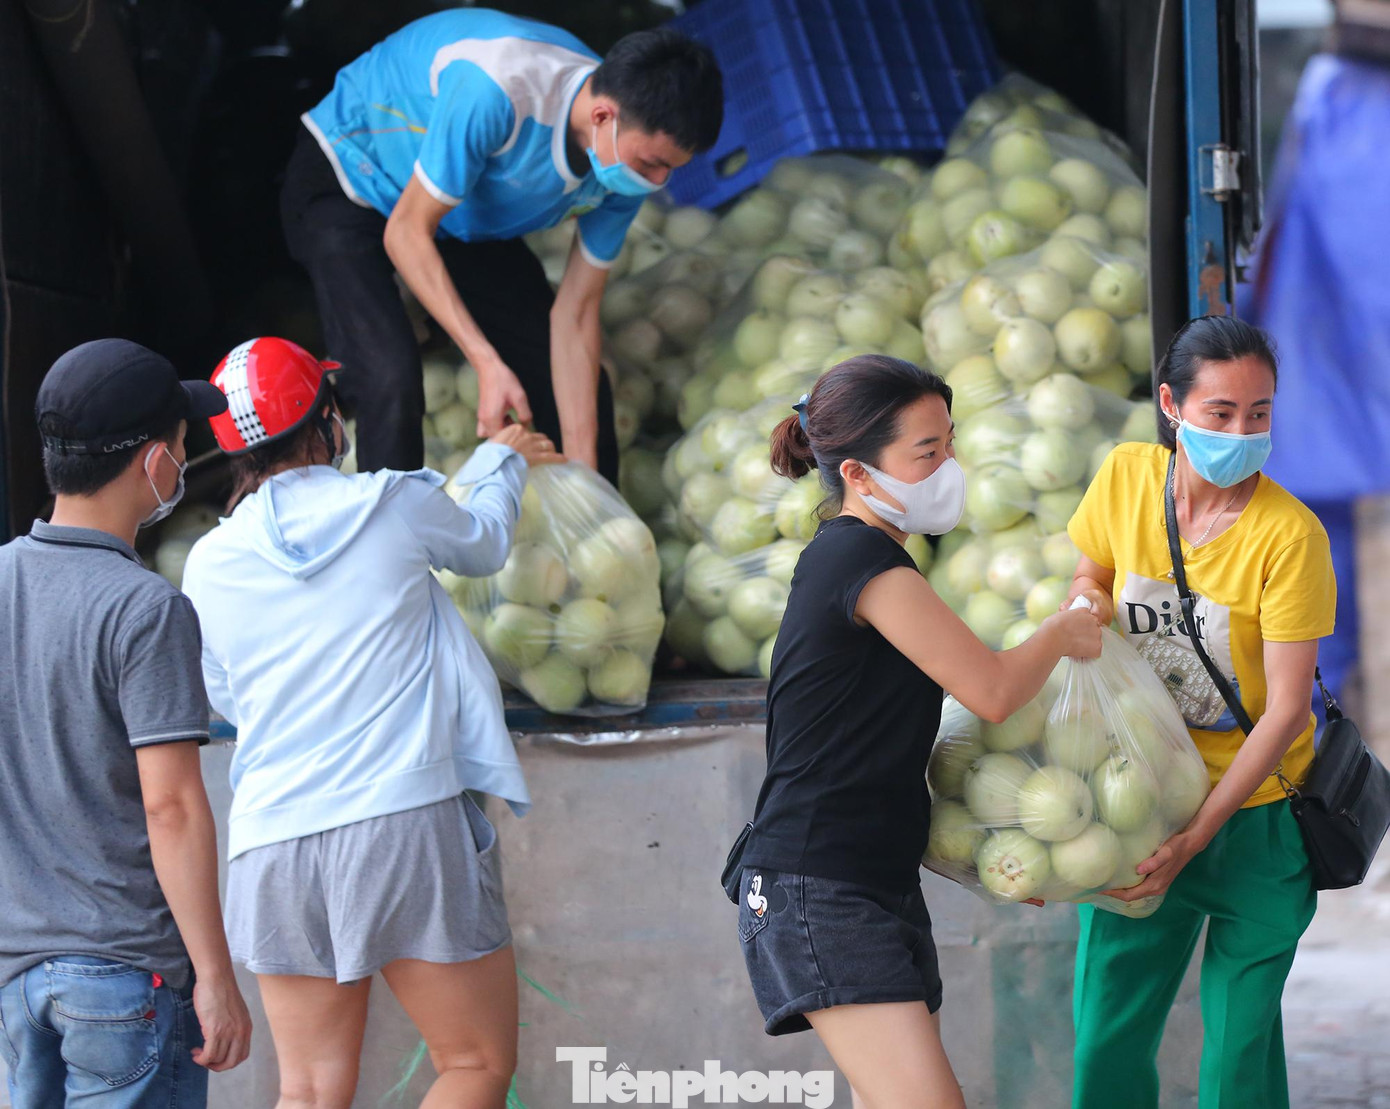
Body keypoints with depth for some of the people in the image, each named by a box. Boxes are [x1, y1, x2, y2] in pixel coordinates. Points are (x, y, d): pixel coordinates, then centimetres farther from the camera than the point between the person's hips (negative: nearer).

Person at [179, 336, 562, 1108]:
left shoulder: (210, 563, 6)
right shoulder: (396, 506, -1)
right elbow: (482, 547, 21)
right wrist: (501, 460, 42)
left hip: (275, 842, 4)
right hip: (406, 818, -3)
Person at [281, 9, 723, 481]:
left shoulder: (630, 161, -18)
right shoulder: (498, 92, -40)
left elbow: (575, 313, -11)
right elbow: (406, 233, -29)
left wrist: (583, 475, -15)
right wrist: (487, 363, -35)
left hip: (470, 223, 6)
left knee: (581, 386, 3)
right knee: (390, 382, -29)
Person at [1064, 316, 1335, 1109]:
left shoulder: (1289, 535, -19)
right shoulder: (1127, 477, -6)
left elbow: (1286, 710, -17)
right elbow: (1091, 577, 17)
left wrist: (1195, 836, -19)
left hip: (1255, 816, -3)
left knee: (1241, 1035, 2)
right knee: (1108, 1036, 4)